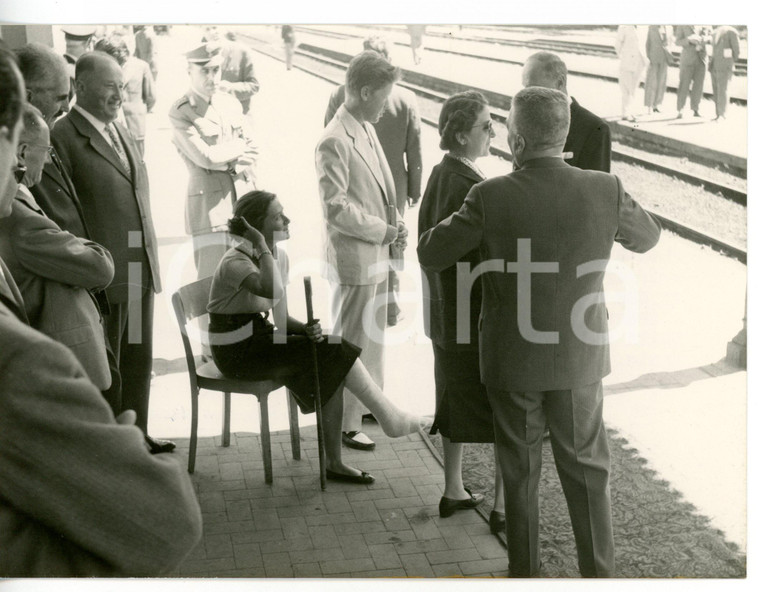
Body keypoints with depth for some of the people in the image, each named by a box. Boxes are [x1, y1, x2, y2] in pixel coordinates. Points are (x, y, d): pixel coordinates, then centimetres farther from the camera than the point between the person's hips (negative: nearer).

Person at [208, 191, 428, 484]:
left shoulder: (279, 256, 6)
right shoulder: (235, 262, -19)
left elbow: (281, 318, 8)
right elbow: (274, 292, -41)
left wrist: (306, 329, -13)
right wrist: (262, 245, -29)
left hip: (260, 338, 8)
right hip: (237, 351, -8)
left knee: (330, 370, -13)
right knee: (334, 352, -18)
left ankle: (334, 463, -6)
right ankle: (390, 418, -5)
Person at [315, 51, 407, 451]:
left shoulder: (367, 129, 8)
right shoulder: (334, 142, -21)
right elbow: (336, 211, -24)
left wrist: (395, 222, 3)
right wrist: (385, 232, -17)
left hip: (378, 254, 9)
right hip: (354, 258, -9)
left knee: (374, 336, 22)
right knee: (351, 343, 2)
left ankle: (368, 403, 39)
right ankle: (344, 424, 15)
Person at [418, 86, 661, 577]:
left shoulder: (492, 197, -18)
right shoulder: (605, 191, -13)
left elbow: (430, 255, -7)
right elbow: (648, 237, 7)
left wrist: (464, 224, 11)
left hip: (512, 361, -1)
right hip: (579, 358, 1)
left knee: (520, 473, 16)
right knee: (587, 469, 16)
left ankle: (525, 571, 30)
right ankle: (600, 572, 26)